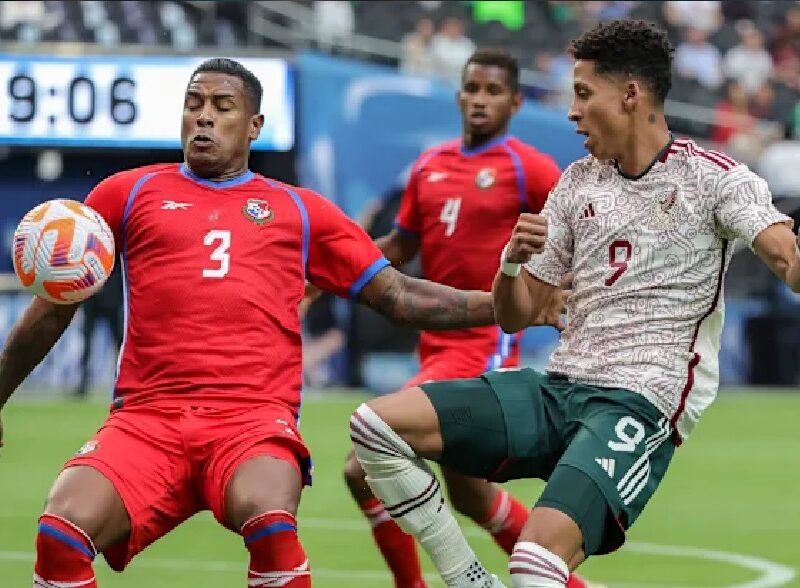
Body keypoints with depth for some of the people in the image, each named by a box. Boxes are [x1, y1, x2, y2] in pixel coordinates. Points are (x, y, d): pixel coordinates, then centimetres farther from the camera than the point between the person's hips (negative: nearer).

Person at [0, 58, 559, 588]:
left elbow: (400, 297, 19)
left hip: (253, 421, -1)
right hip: (146, 419, 1)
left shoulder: (299, 211, 19)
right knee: (61, 532, -28)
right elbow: (55, 306, 23)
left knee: (269, 520, -36)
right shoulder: (130, 194, 18)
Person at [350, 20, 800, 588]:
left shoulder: (711, 177, -2)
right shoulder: (578, 183, 15)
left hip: (638, 406, -7)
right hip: (556, 390, 7)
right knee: (376, 425, -9)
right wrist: (513, 261, -4)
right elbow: (513, 315, 18)